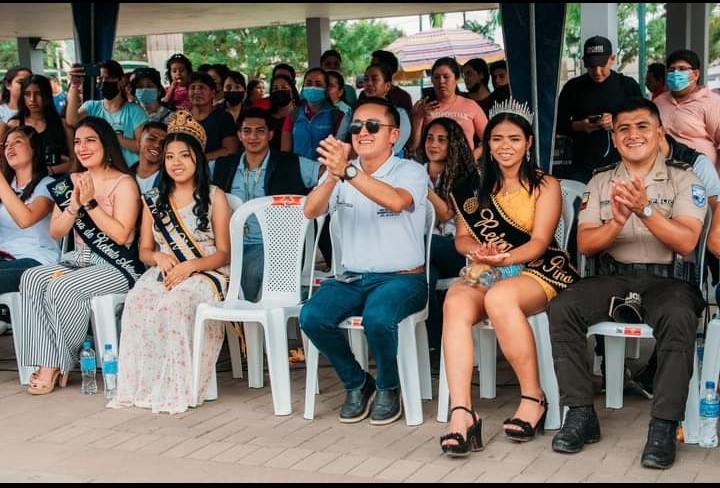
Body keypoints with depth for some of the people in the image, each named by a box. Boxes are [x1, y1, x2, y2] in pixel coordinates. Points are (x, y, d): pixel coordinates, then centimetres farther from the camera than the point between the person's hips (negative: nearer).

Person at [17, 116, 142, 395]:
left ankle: (58, 364, -12)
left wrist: (91, 202, -16)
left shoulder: (123, 183, -4)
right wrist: (74, 204, -6)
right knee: (31, 279, -20)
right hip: (79, 260, 6)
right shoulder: (70, 182, 14)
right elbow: (55, 233, 11)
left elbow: (121, 234, -15)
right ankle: (47, 364, -22)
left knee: (62, 288, -30)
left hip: (117, 267, -6)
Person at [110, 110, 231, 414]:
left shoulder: (214, 197, 6)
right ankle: (141, 386, -30)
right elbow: (144, 250, 16)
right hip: (163, 273, 3)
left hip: (205, 274, -3)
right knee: (137, 301, -32)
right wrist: (158, 257, -9)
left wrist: (189, 266, -16)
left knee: (174, 303, -37)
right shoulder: (153, 200, 18)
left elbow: (223, 253, 2)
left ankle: (174, 389, -32)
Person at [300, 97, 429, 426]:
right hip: (352, 278, 4)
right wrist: (332, 176, -30)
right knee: (311, 317, -23)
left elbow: (396, 201, -28)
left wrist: (347, 171, -41)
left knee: (377, 318, -35)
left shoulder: (410, 171, -4)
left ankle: (388, 388, -3)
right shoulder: (339, 172, 9)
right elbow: (310, 211, -9)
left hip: (401, 278, -4)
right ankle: (356, 383, 2)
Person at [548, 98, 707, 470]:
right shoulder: (600, 181, 13)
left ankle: (664, 427, -29)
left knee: (677, 317, -38)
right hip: (613, 276, 3)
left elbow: (686, 243, -9)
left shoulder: (683, 179, 4)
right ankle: (581, 415, -18)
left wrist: (646, 209, -23)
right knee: (561, 308, -26)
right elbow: (585, 244, 4)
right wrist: (618, 221, -16)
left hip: (668, 278, -3)